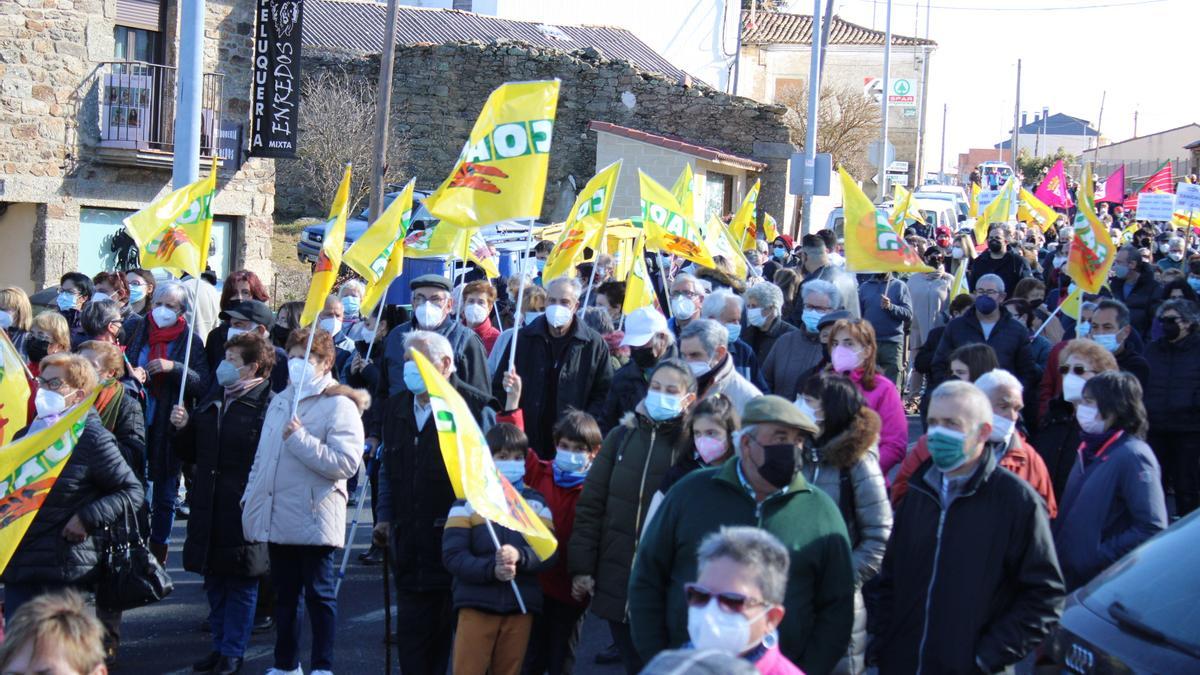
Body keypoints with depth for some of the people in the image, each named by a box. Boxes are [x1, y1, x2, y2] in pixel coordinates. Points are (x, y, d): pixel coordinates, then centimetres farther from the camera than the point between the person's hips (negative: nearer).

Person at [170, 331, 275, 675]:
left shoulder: (268, 406, -15)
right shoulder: (212, 400, 12)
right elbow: (192, 453, 17)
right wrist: (183, 427, -1)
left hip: (244, 512, -8)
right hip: (209, 509, 8)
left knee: (241, 583, 5)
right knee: (214, 581, 15)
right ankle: (220, 645, 27)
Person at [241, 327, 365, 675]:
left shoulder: (339, 406, -9)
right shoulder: (279, 401, 15)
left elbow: (346, 463, -21)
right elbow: (262, 455, 22)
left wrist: (300, 439, -22)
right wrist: (251, 498, 15)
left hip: (314, 520, -7)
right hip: (278, 519, 7)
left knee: (318, 595, 2)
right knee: (284, 596, 16)